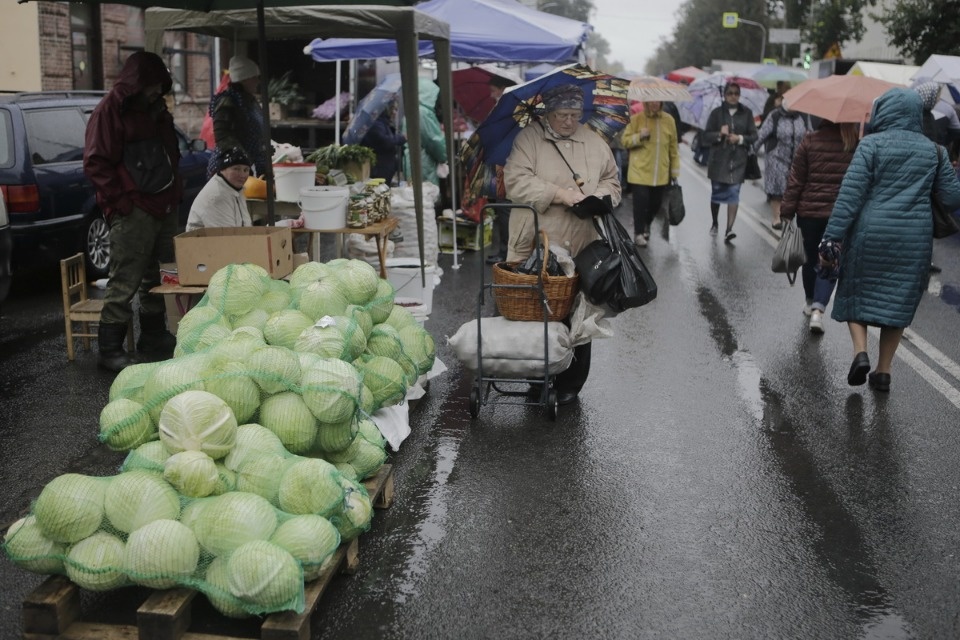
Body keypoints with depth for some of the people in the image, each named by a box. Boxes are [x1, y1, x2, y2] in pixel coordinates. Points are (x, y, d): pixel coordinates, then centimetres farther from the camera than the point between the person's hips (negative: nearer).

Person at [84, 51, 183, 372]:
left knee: (159, 277, 14)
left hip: (164, 208, 8)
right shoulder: (110, 111, -8)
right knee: (125, 282, -7)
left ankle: (153, 338, 26)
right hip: (132, 213, -8)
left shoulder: (156, 109, 17)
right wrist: (120, 200, -16)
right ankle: (110, 349, 0)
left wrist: (175, 191, 16)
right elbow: (96, 163, -12)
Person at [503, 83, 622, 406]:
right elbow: (515, 181, -12)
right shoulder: (528, 138, -1)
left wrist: (599, 196, -5)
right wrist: (560, 194, -18)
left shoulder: (595, 143, 11)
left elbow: (611, 180, 19)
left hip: (581, 252, 3)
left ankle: (570, 384, 19)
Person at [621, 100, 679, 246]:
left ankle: (646, 225, 38)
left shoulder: (668, 120, 4)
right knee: (641, 203, -6)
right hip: (640, 171, -3)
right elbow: (625, 140, -1)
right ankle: (639, 233, 10)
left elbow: (673, 148, 9)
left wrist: (675, 171, 11)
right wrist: (639, 136, -20)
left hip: (661, 174, 3)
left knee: (655, 203, 12)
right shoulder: (636, 119, -4)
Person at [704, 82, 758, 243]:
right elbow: (706, 135, 2)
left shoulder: (746, 113, 6)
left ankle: (729, 230, -15)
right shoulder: (717, 113, 3)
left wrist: (740, 138, -11)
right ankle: (714, 223, 31)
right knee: (716, 192, 9)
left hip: (738, 160, 0)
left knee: (734, 193, -10)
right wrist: (719, 134, -17)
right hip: (718, 159, 1)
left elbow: (753, 136, 6)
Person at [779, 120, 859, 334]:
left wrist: (787, 212, -2)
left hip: (809, 211, 0)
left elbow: (796, 180, -7)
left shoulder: (810, 141, -7)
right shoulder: (858, 143, -4)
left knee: (810, 260, 16)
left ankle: (811, 303, 33)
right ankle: (818, 309, -11)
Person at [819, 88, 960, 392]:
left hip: (870, 234, -3)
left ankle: (861, 351, -5)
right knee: (898, 300, 13)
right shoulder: (933, 150, 7)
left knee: (856, 292, 15)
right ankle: (883, 371, 14)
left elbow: (851, 193, -13)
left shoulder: (872, 144, -5)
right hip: (914, 239, 3)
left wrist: (831, 237, -14)